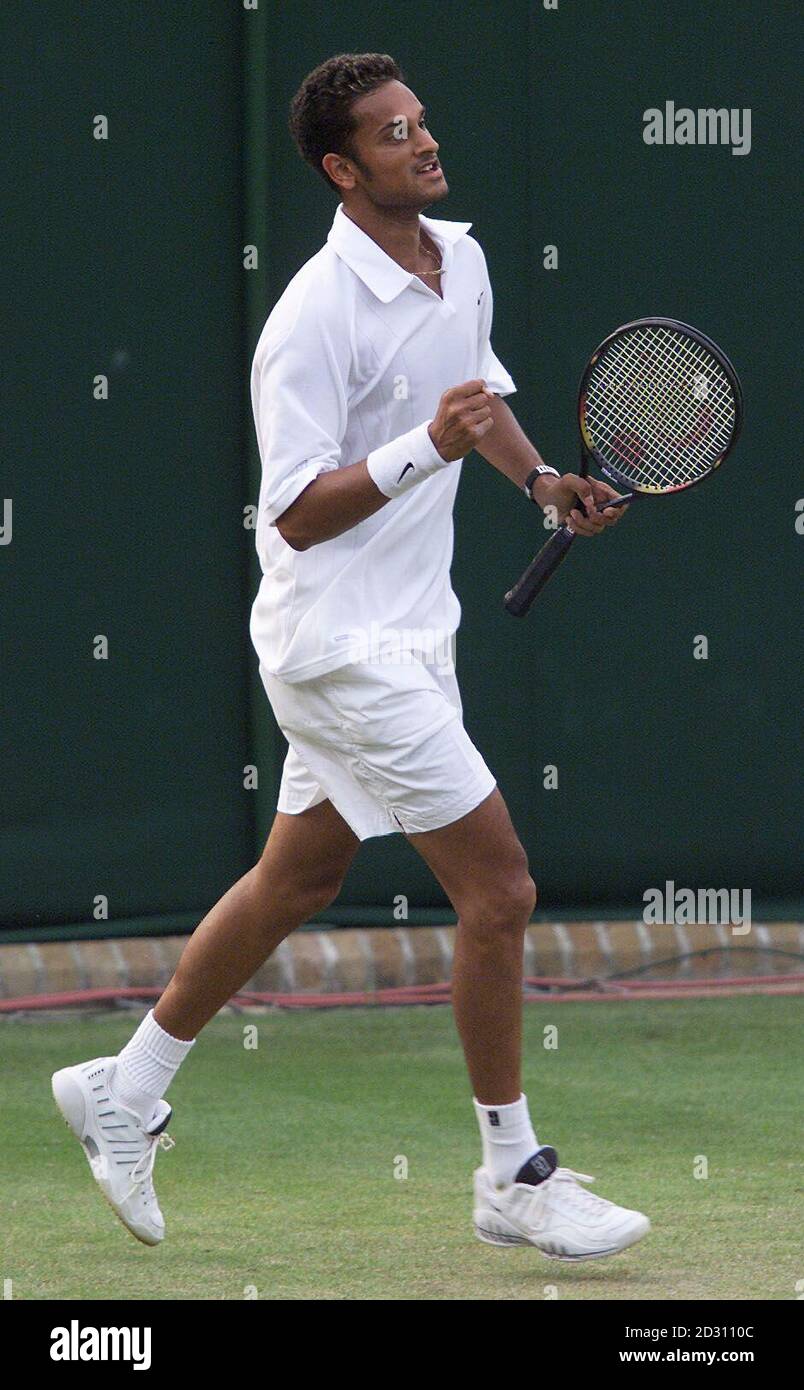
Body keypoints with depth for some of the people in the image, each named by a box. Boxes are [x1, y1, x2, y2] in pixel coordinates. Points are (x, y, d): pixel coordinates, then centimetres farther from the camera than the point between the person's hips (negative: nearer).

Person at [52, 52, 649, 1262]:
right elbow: (298, 513, -21)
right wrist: (426, 447, -32)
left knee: (295, 881, 19)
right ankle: (514, 1177, 2)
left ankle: (124, 1092, 33)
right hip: (343, 645, -9)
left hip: (402, 637, 9)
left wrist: (540, 478, 8)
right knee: (500, 890, -9)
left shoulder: (461, 260, 6)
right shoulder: (315, 320, -21)